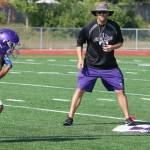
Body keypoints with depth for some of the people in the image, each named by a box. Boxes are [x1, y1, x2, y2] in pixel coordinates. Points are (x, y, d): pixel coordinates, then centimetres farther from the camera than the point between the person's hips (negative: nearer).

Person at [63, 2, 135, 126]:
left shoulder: (114, 27, -3)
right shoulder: (88, 28, -10)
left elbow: (120, 42, 10)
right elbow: (79, 43, 2)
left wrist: (113, 47, -12)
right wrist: (80, 59, -10)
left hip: (110, 66, 2)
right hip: (90, 66, -2)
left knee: (120, 91, -1)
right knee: (80, 90, -7)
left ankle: (128, 118, 10)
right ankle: (70, 117, 2)